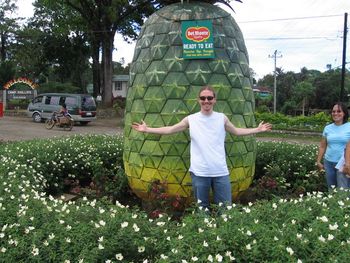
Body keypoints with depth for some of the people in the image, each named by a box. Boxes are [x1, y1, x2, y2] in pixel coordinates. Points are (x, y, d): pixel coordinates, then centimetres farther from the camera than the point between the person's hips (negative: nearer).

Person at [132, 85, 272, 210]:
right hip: (199, 173, -1)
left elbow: (236, 131, 20)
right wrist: (147, 129, 0)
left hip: (221, 172, 1)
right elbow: (170, 129, 5)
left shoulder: (222, 118, 3)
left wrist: (257, 129, 18)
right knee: (202, 208, 12)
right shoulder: (191, 119, -1)